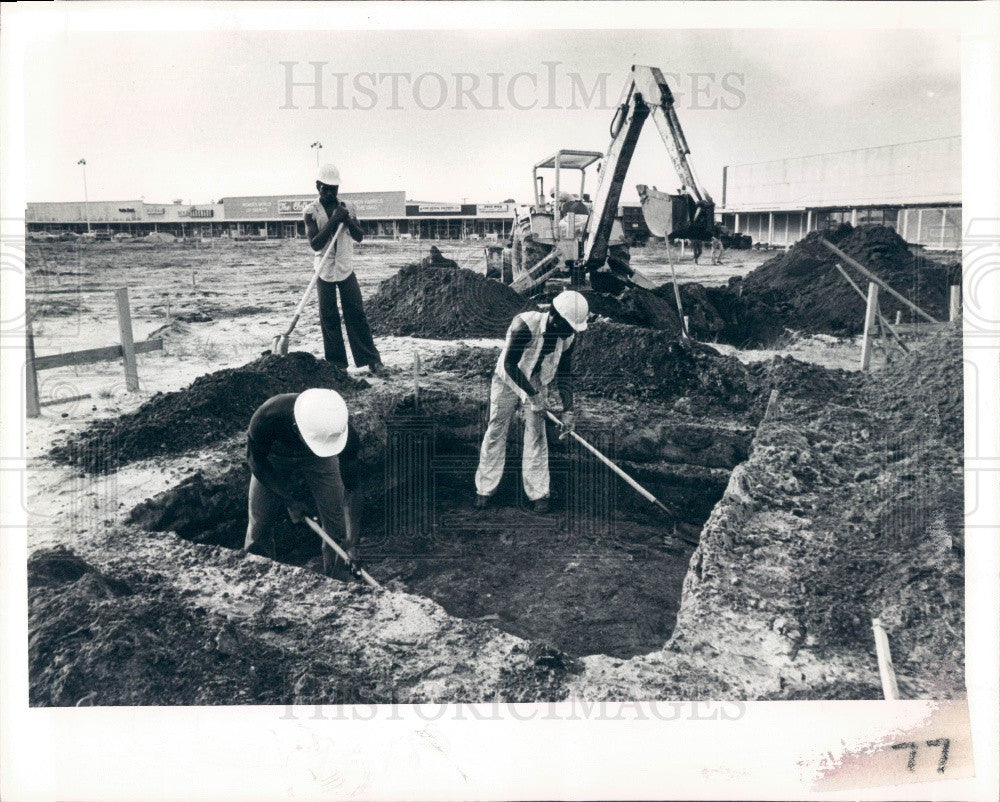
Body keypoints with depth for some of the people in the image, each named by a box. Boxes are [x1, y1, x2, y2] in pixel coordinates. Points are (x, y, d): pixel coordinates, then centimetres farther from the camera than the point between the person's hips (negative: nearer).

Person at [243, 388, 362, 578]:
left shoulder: (342, 428, -37)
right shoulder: (267, 418, -41)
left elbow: (351, 486, -26)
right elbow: (256, 459, -19)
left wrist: (351, 542, -26)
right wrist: (289, 499, -18)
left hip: (317, 461, 0)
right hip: (273, 458, 0)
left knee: (336, 524, -5)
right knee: (260, 523, 3)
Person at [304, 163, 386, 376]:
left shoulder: (346, 208, 6)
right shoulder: (311, 211, -4)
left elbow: (359, 237, 1)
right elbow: (315, 243, -13)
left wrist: (347, 219, -17)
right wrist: (333, 220, -20)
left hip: (346, 269, 2)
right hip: (324, 271, -2)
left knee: (356, 314, 0)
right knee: (329, 318, 2)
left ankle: (372, 360, 1)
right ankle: (336, 364, 9)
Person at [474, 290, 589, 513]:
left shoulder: (568, 337, -14)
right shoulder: (525, 325, -33)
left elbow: (565, 374, -4)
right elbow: (509, 364, -28)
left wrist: (568, 410, -9)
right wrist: (532, 395, -27)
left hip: (537, 385, 4)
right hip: (507, 381, -4)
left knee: (536, 436, -1)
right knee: (495, 433, 1)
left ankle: (538, 493, 9)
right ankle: (485, 490, 14)